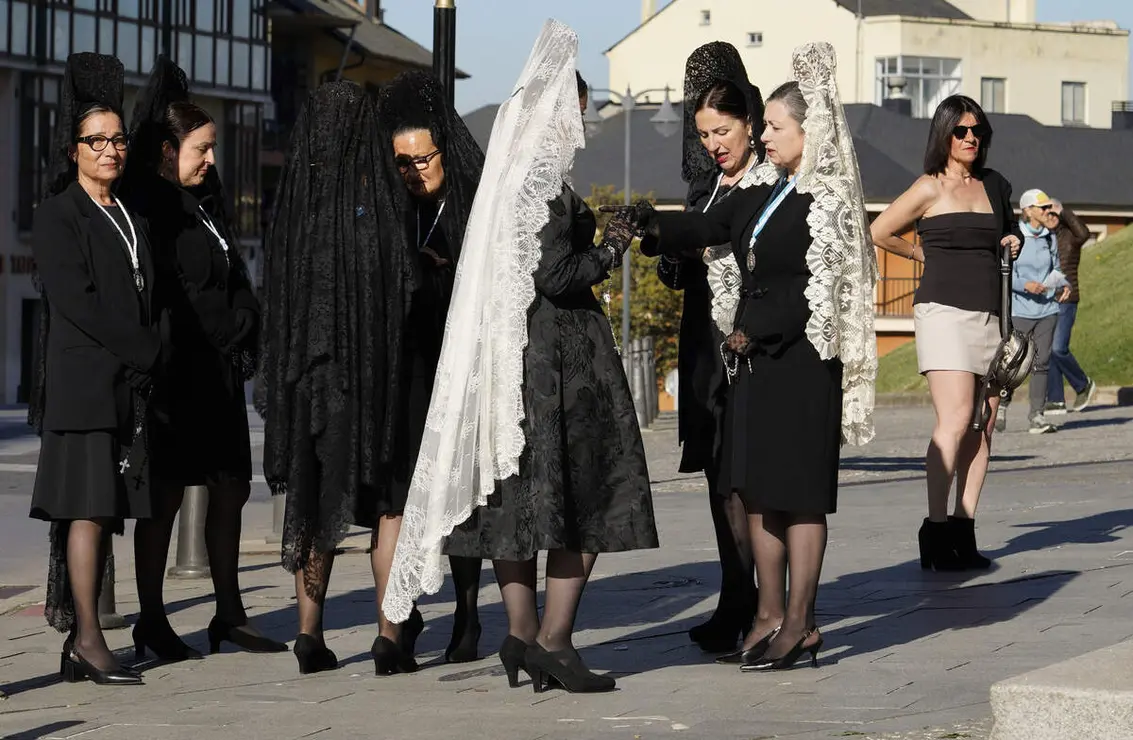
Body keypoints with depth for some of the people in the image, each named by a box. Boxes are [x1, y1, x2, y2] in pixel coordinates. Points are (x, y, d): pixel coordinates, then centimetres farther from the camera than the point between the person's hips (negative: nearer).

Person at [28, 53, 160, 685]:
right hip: (83, 383, -7)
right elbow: (76, 302, -12)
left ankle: (78, 643, 8)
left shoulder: (131, 218, 19)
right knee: (88, 510, -10)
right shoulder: (58, 216, -4)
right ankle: (89, 640, -9)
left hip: (128, 387, 7)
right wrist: (145, 352, -11)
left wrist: (151, 360, 4)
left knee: (105, 513, 5)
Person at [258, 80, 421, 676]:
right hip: (375, 373, -4)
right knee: (391, 504, 6)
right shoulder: (379, 202, -10)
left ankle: (310, 633, 9)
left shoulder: (292, 207, 1)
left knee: (315, 502, 13)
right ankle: (391, 636, 1)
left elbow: (273, 305, 4)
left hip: (308, 374, 4)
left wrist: (276, 385, 11)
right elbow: (409, 293, -10)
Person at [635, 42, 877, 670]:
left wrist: (752, 333, -13)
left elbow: (815, 292, -15)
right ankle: (770, 614, 15)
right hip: (754, 359, 8)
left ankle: (799, 623, 2)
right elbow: (708, 227, 6)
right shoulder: (765, 194, 13)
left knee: (799, 493, -3)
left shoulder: (828, 204, -11)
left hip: (802, 364, -8)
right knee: (756, 489, 8)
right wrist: (650, 226, -10)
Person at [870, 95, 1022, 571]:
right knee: (955, 420, -16)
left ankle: (963, 530, 3)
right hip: (945, 311, -6)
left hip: (989, 314, 6)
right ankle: (935, 529, -15)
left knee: (982, 426, 1)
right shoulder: (930, 188, 0)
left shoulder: (994, 186, 16)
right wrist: (925, 255, 11)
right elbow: (879, 232, 5)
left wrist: (1014, 242, 11)